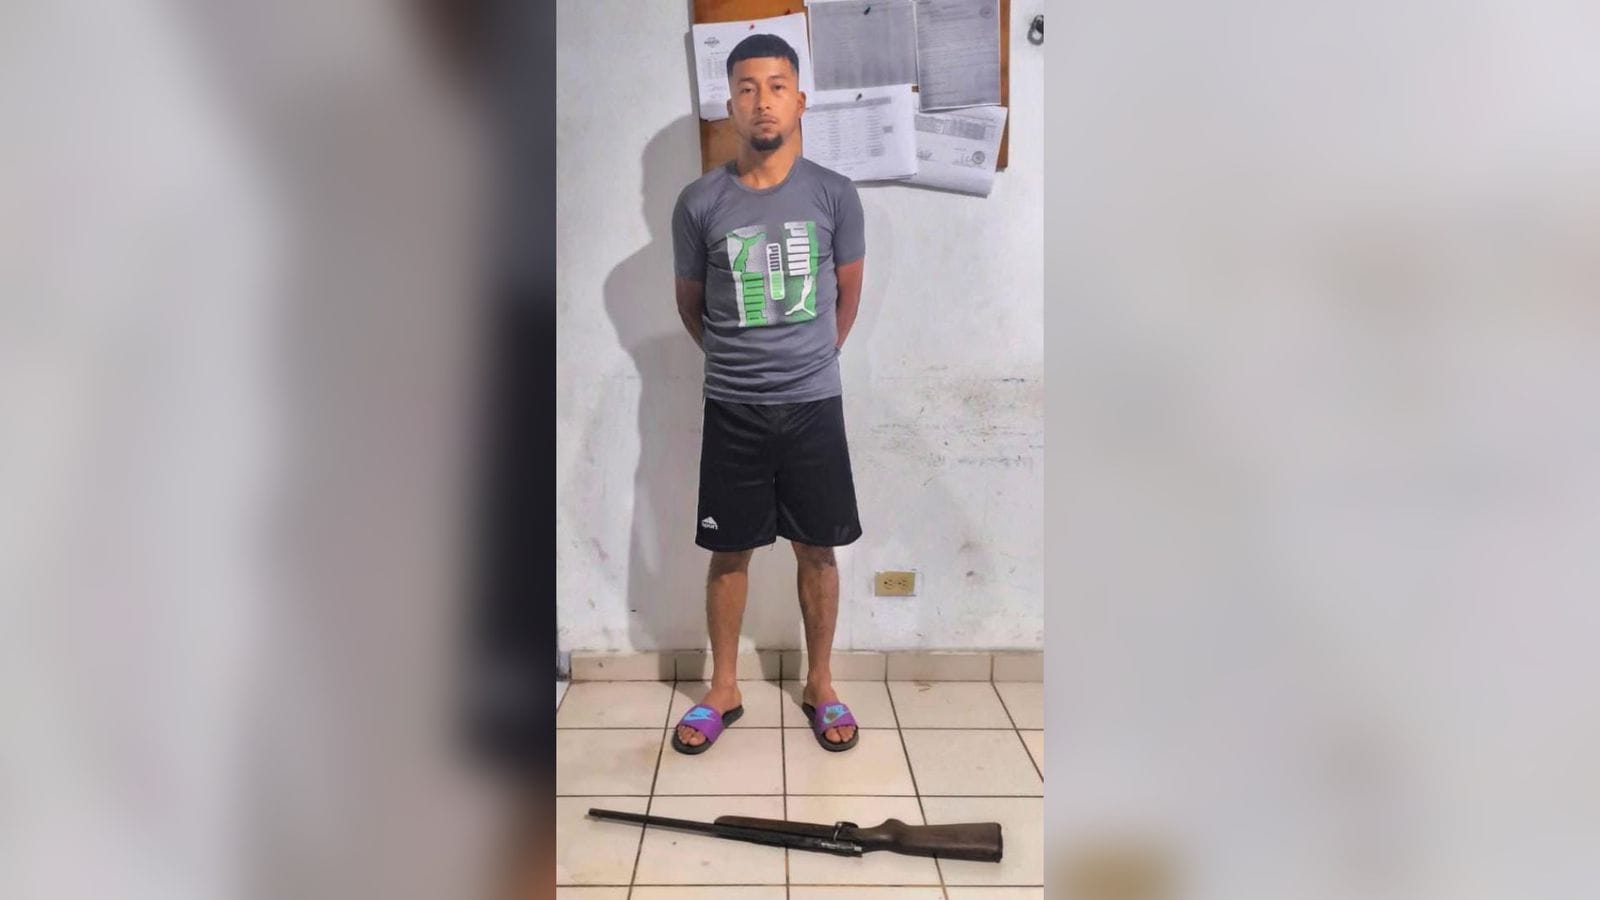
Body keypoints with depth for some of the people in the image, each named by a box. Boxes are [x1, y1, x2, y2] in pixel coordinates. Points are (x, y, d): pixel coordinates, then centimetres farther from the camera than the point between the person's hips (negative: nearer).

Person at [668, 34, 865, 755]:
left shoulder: (835, 195, -4)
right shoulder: (699, 203, -5)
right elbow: (691, 305, 9)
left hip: (814, 404, 0)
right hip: (732, 409, 0)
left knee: (817, 549, 10)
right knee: (729, 553, 9)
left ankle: (820, 685, 27)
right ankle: (723, 689, 25)